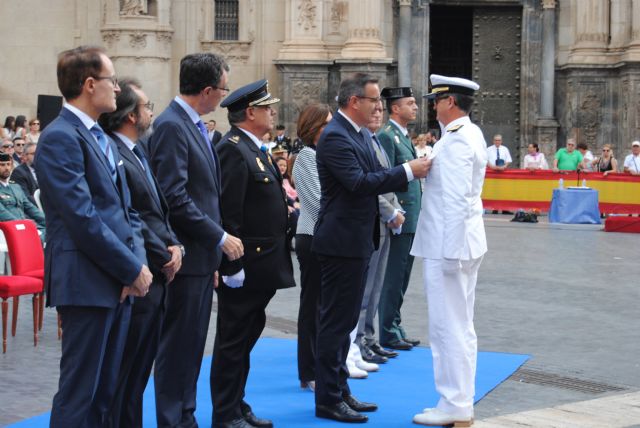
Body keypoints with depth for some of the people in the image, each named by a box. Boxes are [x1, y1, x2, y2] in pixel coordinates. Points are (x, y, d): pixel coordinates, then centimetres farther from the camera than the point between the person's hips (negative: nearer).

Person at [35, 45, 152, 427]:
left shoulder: (102, 139, 17)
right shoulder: (60, 138, -12)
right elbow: (82, 218, -18)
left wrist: (138, 263, 1)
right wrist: (132, 269, -14)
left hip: (118, 282, 9)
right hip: (88, 283, -9)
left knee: (106, 391, 13)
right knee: (79, 393, -3)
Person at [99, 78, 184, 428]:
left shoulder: (137, 153, 15)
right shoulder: (112, 154, -16)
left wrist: (173, 244, 1)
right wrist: (163, 256, -11)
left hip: (156, 275, 9)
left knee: (140, 365, 15)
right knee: (124, 369, -1)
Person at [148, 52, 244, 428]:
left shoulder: (195, 126, 14)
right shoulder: (171, 126, -15)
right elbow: (174, 197, -21)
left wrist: (214, 247, 16)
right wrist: (219, 237, -16)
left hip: (202, 255, 9)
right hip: (185, 255, -9)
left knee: (192, 343, 14)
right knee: (177, 345, -2)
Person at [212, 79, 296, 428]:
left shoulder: (253, 148, 14)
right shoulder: (233, 150, -17)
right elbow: (228, 213, -22)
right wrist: (232, 265, -23)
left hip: (261, 265, 10)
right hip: (244, 266, -10)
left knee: (246, 337, 17)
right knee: (233, 341, 0)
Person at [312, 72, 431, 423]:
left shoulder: (357, 135, 14)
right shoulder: (335, 136, -17)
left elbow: (373, 178, 14)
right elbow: (359, 183, -26)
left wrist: (411, 170, -1)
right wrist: (407, 171, -22)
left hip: (356, 241, 10)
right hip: (342, 242, -10)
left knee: (343, 321, 16)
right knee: (336, 321, -3)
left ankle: (340, 391, 25)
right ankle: (328, 400, 4)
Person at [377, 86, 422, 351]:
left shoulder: (404, 136, 17)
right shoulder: (387, 136, -12)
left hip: (411, 219, 9)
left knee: (401, 278, 14)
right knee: (393, 278, -2)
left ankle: (395, 329, 21)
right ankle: (388, 333, 5)